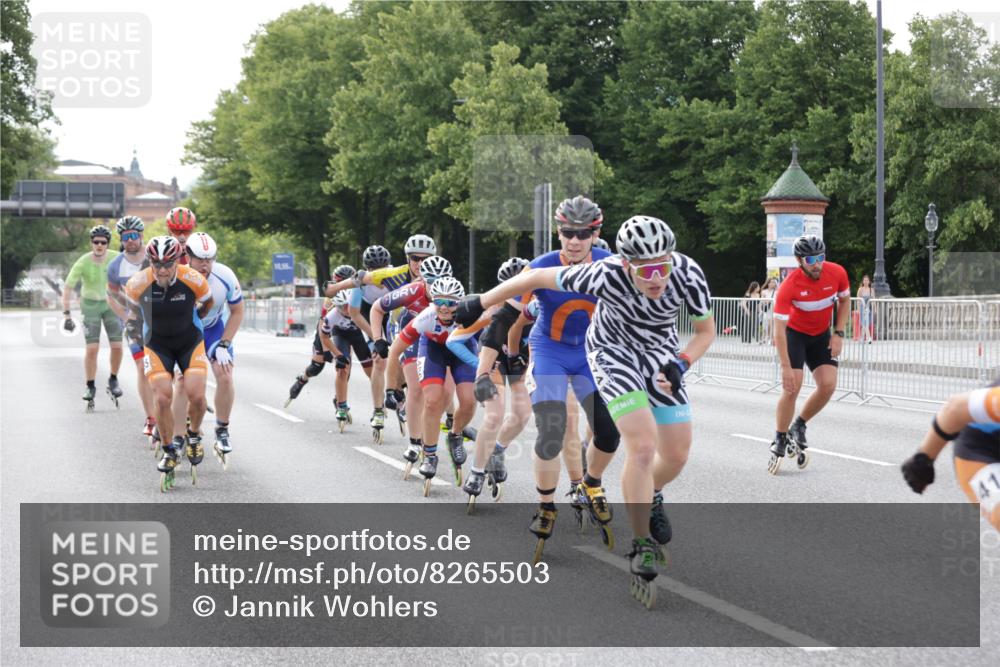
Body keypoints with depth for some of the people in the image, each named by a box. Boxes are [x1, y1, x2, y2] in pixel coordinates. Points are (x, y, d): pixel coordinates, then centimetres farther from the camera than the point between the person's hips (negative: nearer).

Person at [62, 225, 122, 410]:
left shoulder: (115, 259, -14)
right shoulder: (83, 263, -20)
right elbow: (67, 288, -16)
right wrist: (66, 314, -21)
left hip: (111, 304, 2)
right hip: (90, 305, -2)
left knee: (117, 346, -6)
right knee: (92, 348, -10)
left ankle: (113, 380, 16)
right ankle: (90, 386, 4)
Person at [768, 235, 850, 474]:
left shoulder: (837, 273, -18)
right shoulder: (789, 286, -29)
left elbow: (844, 301, 4)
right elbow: (779, 329, -28)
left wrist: (838, 333, -6)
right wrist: (786, 367, -31)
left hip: (821, 335, 4)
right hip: (794, 334, -4)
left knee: (828, 385, -13)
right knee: (792, 387, -17)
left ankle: (798, 427, 11)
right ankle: (779, 443, -1)